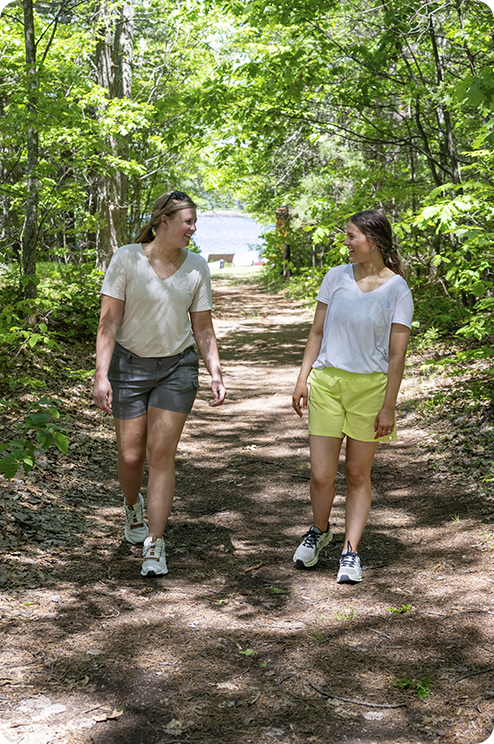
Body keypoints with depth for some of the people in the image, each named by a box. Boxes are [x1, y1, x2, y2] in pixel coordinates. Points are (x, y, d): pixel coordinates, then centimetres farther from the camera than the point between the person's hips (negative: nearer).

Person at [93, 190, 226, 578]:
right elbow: (109, 321, -10)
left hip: (177, 367, 1)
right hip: (129, 363, -1)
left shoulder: (197, 267, -1)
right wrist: (101, 374, -16)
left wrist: (216, 373, -5)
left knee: (162, 454, -4)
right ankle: (133, 504, 39)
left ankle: (154, 544, 3)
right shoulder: (127, 258, -9)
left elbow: (203, 328, 5)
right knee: (131, 455, 4)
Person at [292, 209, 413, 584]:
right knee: (321, 474, -1)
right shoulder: (336, 278, 4)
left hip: (370, 385, -2)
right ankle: (319, 531, 27)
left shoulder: (397, 290, -5)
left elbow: (397, 353, -5)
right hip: (326, 382, 2)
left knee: (358, 474, 6)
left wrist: (388, 406, -8)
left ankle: (351, 551, 16)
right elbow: (317, 332, 11)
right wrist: (303, 377, 5)